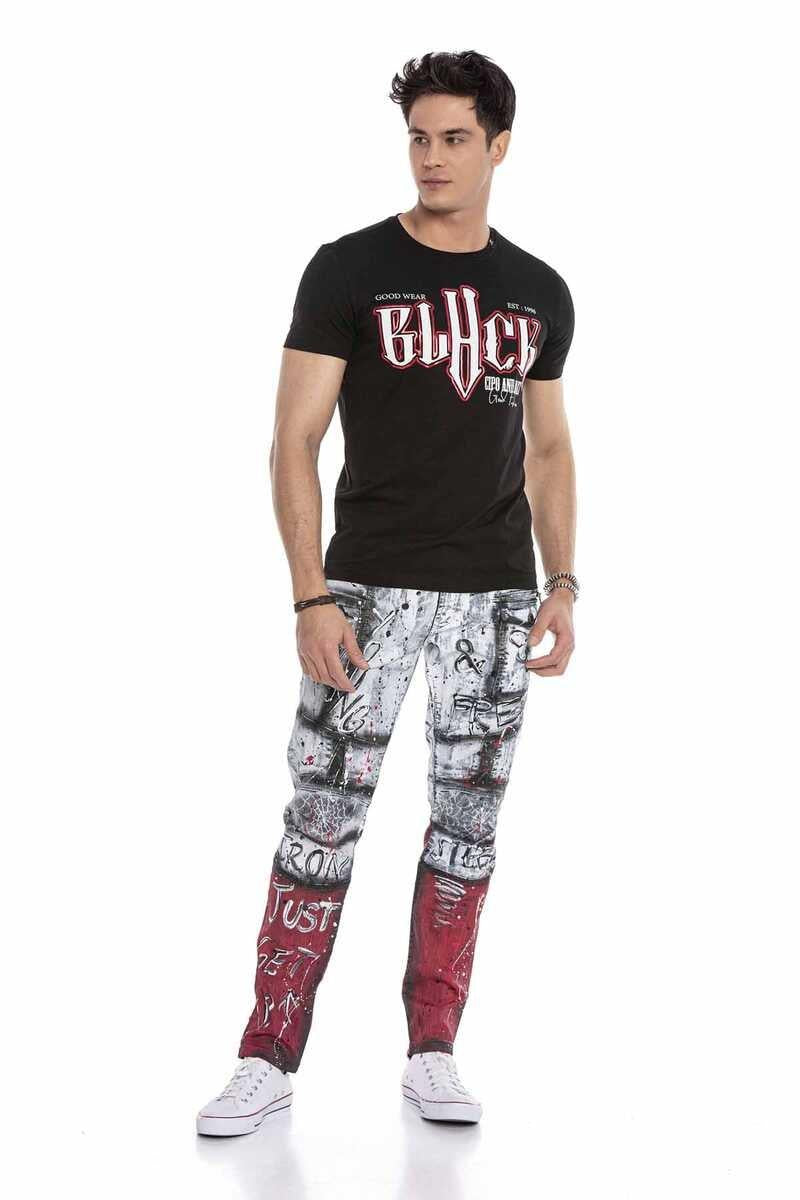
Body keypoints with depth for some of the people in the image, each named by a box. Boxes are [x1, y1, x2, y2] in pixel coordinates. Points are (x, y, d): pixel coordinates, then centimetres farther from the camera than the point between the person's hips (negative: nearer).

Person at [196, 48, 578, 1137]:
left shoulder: (539, 293, 9)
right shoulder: (349, 271, -4)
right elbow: (295, 442, -6)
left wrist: (562, 584, 4)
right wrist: (311, 598, -14)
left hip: (496, 596, 4)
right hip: (371, 587, -3)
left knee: (467, 824, 6)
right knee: (324, 819, -4)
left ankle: (432, 1054, 17)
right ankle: (270, 1057, 5)